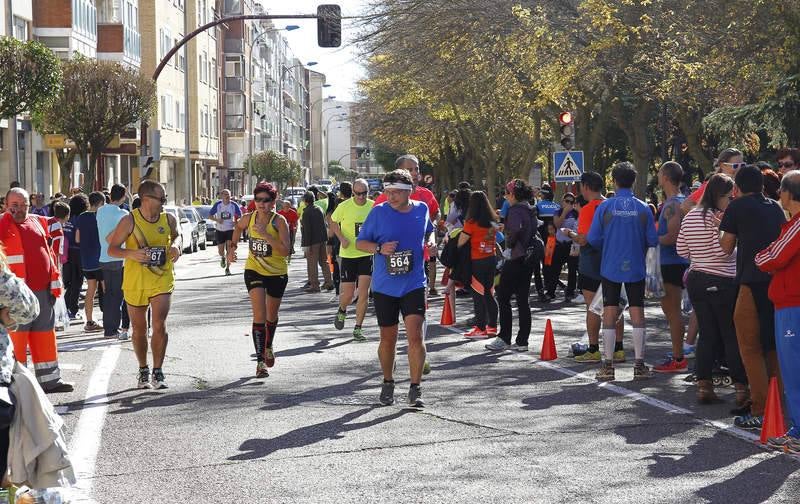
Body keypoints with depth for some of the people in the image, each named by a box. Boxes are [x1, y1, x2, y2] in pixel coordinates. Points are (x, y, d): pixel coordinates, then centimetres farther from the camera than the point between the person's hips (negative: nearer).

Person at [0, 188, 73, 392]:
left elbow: (48, 252, 18)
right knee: (17, 335, -4)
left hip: (42, 291, 6)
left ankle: (49, 378, 22)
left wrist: (55, 283, 13)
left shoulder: (38, 222, 15)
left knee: (45, 334, 13)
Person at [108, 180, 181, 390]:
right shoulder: (130, 221, -9)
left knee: (159, 325, -13)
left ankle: (158, 372, -1)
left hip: (162, 280, 1)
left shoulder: (168, 219, 1)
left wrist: (176, 245, 0)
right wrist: (131, 254, -24)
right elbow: (112, 249, -6)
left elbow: (176, 235, 23)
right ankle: (143, 371, 28)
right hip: (135, 282, -1)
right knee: (139, 329, 10)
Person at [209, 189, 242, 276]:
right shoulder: (218, 205, -6)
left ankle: (227, 268, -2)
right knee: (220, 251, 5)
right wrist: (216, 219, -17)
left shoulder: (233, 205, -7)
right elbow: (210, 215, 1)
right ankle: (223, 258, 43)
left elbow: (240, 216, 3)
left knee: (229, 249, -13)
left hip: (230, 229, -1)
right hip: (220, 230, 1)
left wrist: (236, 222, -17)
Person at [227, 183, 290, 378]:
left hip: (277, 273, -1)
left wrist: (265, 234, -35)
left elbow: (285, 250, -28)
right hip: (254, 270, 1)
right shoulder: (249, 218, -7)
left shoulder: (279, 221, -18)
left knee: (271, 315, 18)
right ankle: (260, 361, -14)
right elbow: (238, 227, 20)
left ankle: (268, 347, 47)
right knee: (259, 315, -14)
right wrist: (232, 246, 10)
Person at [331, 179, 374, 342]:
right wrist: (342, 238, -8)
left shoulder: (373, 206, -3)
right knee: (348, 293, 2)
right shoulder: (344, 206, -8)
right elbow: (333, 222, 7)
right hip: (348, 254, -1)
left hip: (367, 254, 1)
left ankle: (358, 328, 4)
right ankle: (341, 311, 37)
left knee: (363, 293, -6)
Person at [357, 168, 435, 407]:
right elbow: (360, 242, 1)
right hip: (384, 286, 0)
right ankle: (388, 383, 31)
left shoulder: (422, 209, 4)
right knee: (388, 338, 11)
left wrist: (430, 241, 5)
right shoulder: (379, 212, -5)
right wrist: (380, 248, -16)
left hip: (414, 284, 0)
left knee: (415, 335, -12)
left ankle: (415, 389, -7)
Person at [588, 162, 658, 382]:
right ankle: (640, 365, 5)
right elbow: (652, 240, -4)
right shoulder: (643, 208, -4)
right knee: (637, 314, 5)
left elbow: (593, 239, -7)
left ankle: (608, 365, 5)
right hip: (636, 268, 1)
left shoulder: (605, 206, -7)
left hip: (610, 268, -1)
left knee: (610, 314, 5)